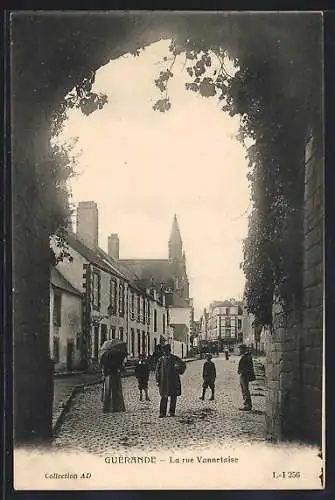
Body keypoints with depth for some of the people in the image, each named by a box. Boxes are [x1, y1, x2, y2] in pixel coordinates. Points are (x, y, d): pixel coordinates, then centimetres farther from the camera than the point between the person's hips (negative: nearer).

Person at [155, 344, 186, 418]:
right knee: (164, 397, -3)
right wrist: (158, 381, 5)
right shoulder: (161, 359, 5)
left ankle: (172, 412, 12)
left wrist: (179, 372, 2)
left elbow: (183, 365, 12)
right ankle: (162, 413, 2)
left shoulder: (174, 358, 0)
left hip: (173, 381, 0)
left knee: (173, 397, 3)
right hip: (164, 382, 0)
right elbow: (157, 371, 10)